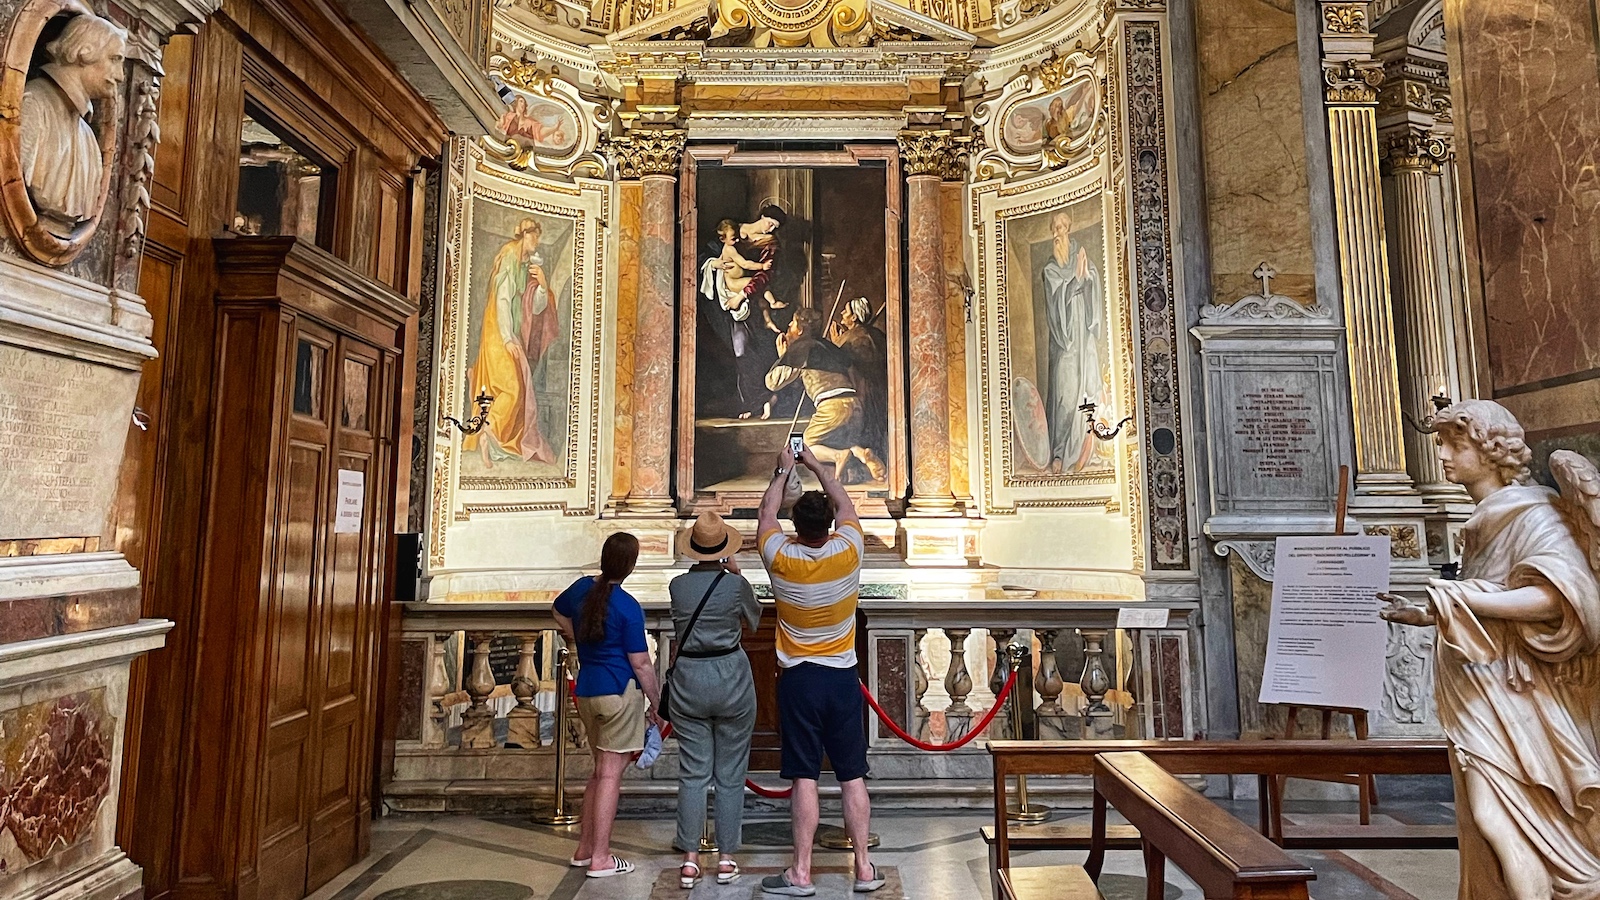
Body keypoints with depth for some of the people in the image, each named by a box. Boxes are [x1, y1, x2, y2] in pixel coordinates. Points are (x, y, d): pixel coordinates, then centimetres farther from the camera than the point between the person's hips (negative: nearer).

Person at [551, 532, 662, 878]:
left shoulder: (582, 588, 4)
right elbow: (641, 664, -12)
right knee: (610, 775, 0)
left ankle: (584, 848, 26)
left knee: (601, 771, 19)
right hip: (620, 692, -7)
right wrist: (658, 704, -2)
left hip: (586, 690, 7)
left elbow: (560, 612, 27)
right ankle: (600, 859, 6)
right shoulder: (628, 607, -16)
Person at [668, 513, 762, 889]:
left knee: (693, 773, 9)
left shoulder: (677, 585, -4)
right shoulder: (736, 584, -10)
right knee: (730, 774, 9)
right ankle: (726, 859, 16)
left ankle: (690, 859, 10)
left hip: (688, 681, 2)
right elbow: (753, 621, 9)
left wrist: (714, 572, 22)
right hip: (731, 680, -2)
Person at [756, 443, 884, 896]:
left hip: (799, 678, -2)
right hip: (843, 677, 2)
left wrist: (784, 470, 20)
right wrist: (816, 465, 21)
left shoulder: (781, 559, -12)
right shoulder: (848, 553, -9)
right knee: (853, 778, 8)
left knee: (804, 778, 2)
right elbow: (846, 505, 10)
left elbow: (767, 512, 7)